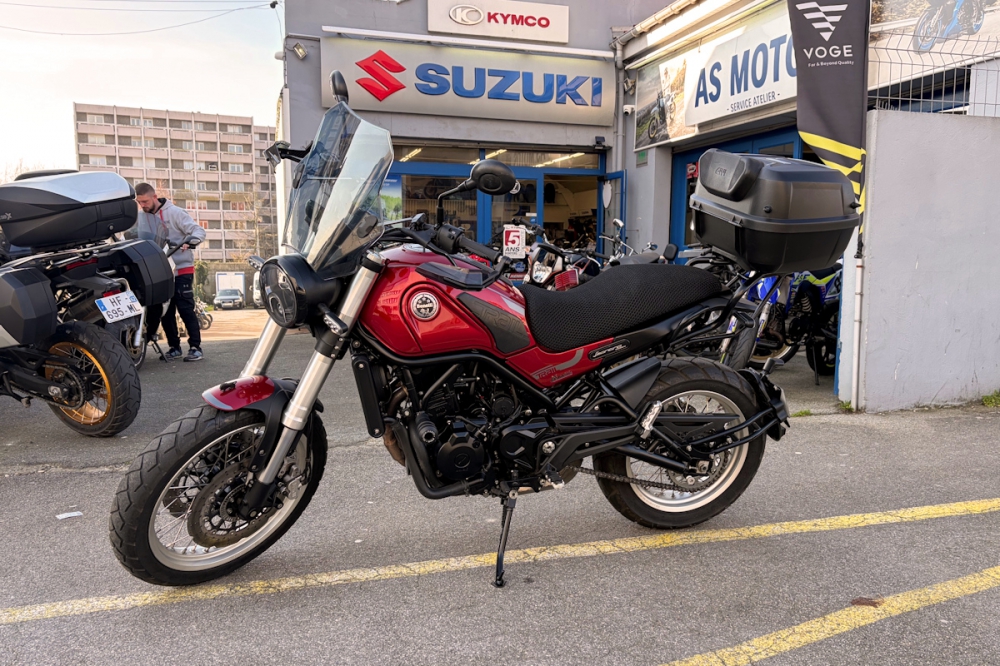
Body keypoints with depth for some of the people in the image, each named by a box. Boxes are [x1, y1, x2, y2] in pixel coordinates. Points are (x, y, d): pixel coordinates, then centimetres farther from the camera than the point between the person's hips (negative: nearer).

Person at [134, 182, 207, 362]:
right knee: (165, 311, 7)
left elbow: (198, 230, -11)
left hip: (181, 269, -5)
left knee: (185, 309, -8)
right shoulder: (139, 217, 7)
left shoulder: (174, 212, -6)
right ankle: (174, 347, 16)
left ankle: (195, 347, -5)